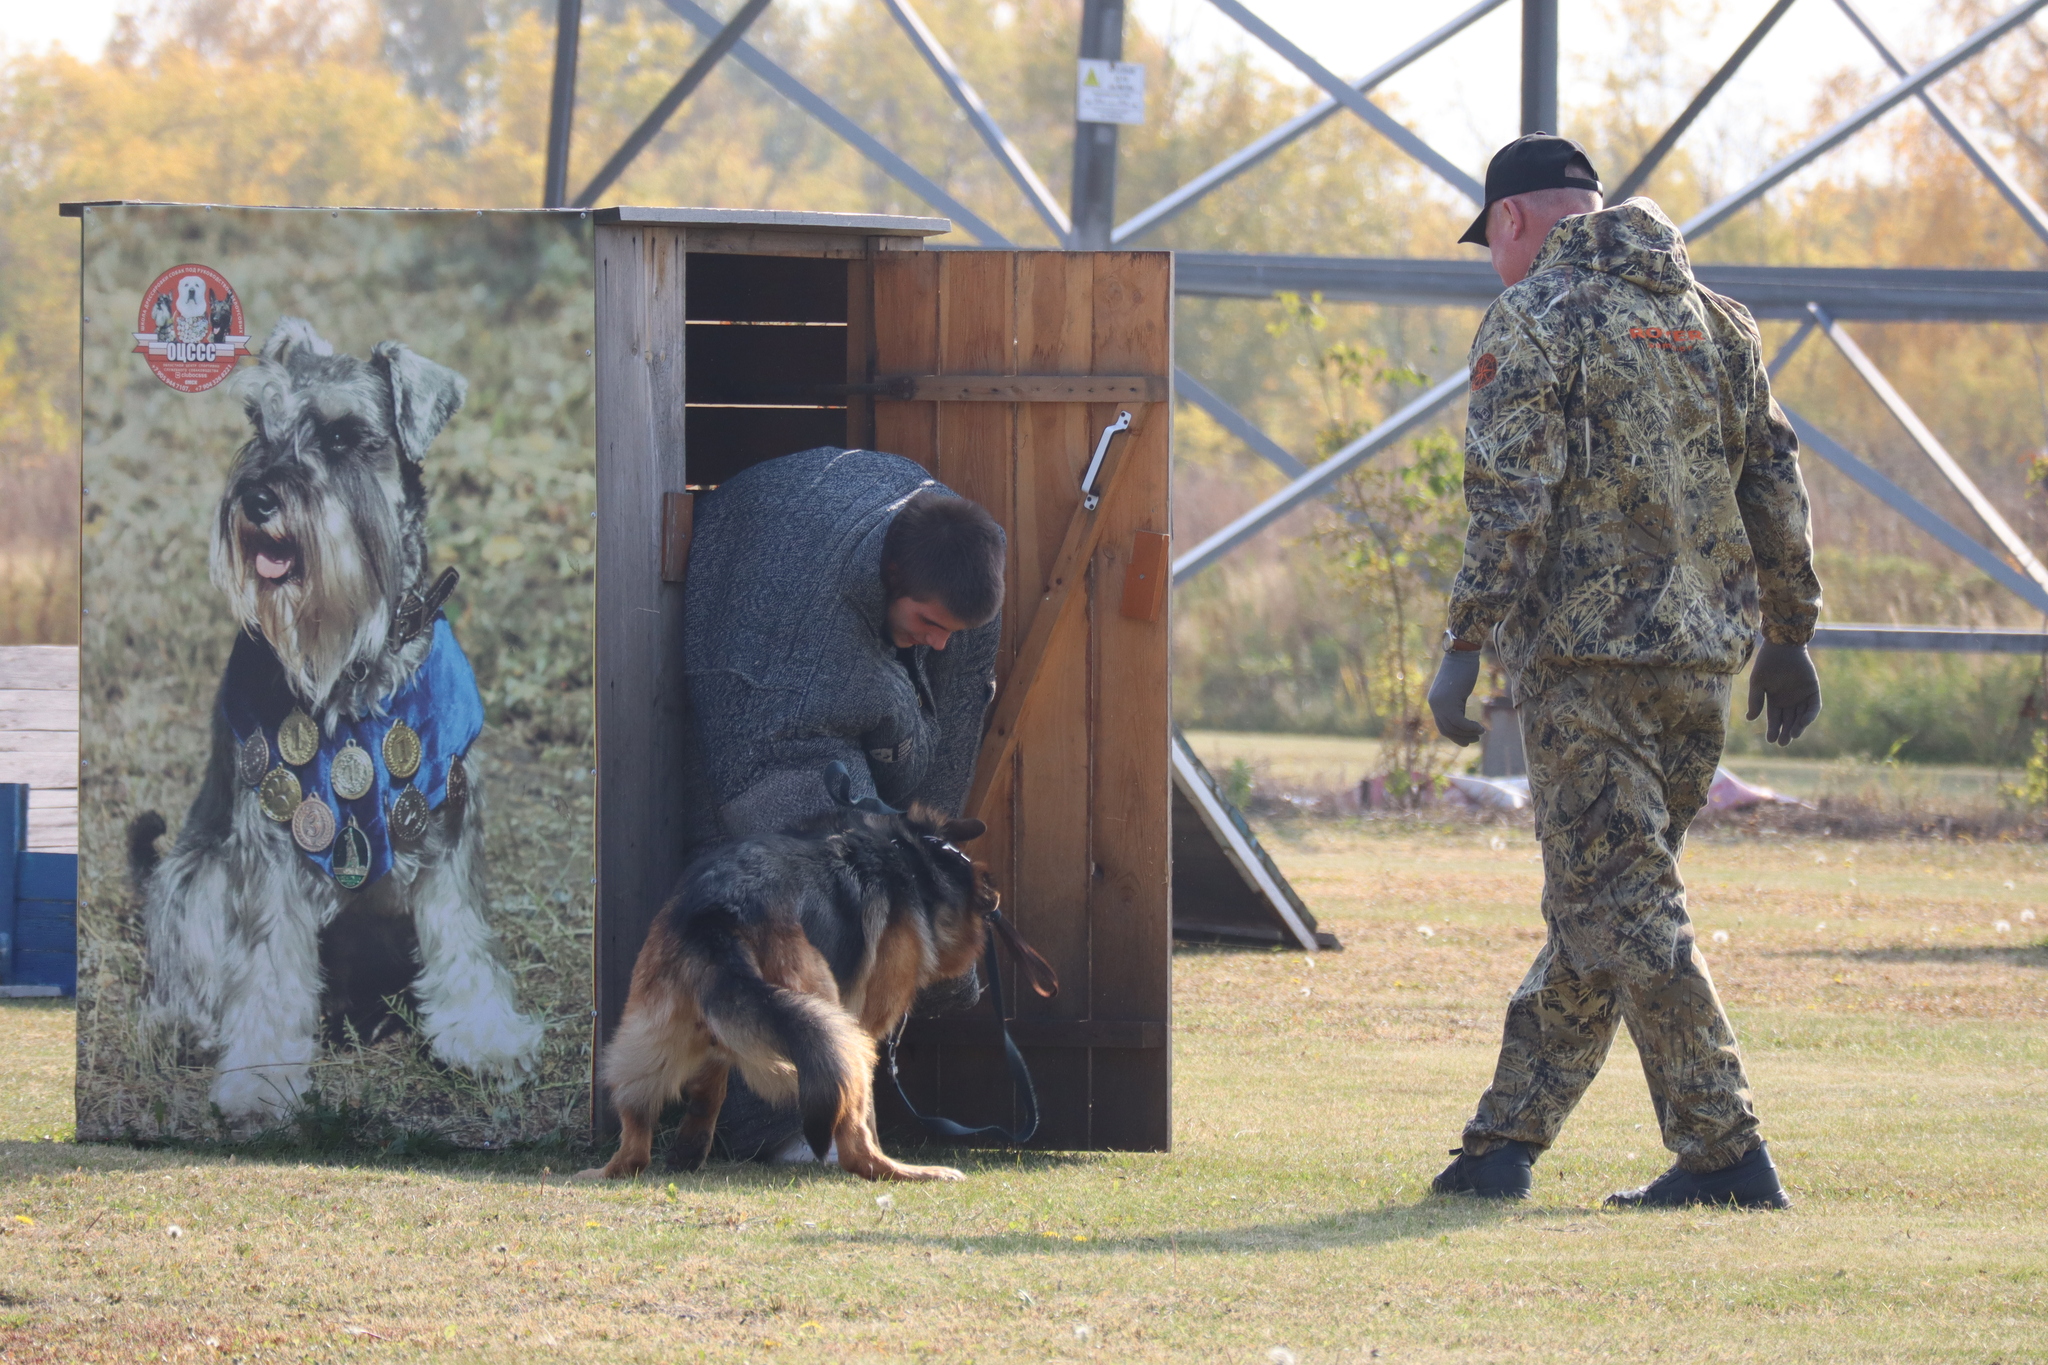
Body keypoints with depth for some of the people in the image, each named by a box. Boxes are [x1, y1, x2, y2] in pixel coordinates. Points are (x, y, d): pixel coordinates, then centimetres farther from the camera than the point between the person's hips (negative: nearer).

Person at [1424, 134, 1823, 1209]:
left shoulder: (1534, 320, -6)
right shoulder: (1710, 316, 14)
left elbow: (1510, 501, -15)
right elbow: (1774, 483, 14)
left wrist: (1464, 648, -14)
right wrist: (1788, 632, 21)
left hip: (1585, 653, -7)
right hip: (1702, 655, 7)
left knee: (1619, 904, -6)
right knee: (1599, 901, 13)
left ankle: (1725, 1153, -12)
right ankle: (1504, 1141, 17)